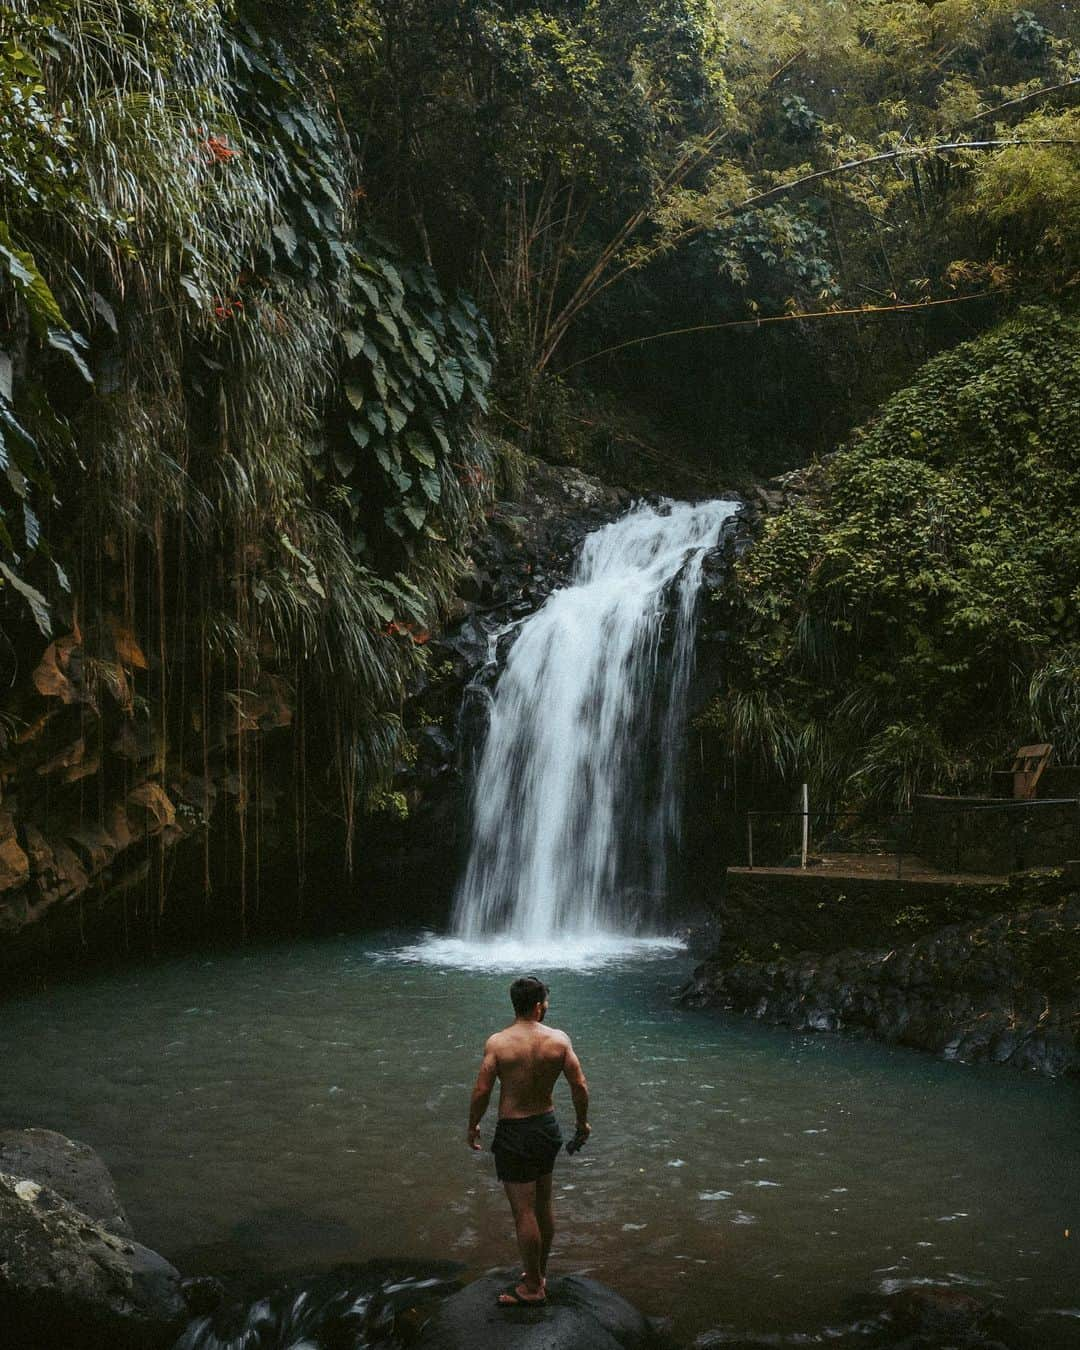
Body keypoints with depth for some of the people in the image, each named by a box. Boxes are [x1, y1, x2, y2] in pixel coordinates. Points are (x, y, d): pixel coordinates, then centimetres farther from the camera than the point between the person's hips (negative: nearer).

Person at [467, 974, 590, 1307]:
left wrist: (472, 1126, 2)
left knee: (523, 1211, 4)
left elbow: (481, 1091, -14)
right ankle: (540, 1272, 34)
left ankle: (533, 1286, 14)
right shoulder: (559, 1040, -8)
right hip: (547, 1126, 5)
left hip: (514, 1133, -5)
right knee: (543, 1205, 20)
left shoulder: (497, 1043, -16)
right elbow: (580, 1086, -5)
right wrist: (583, 1123, 11)